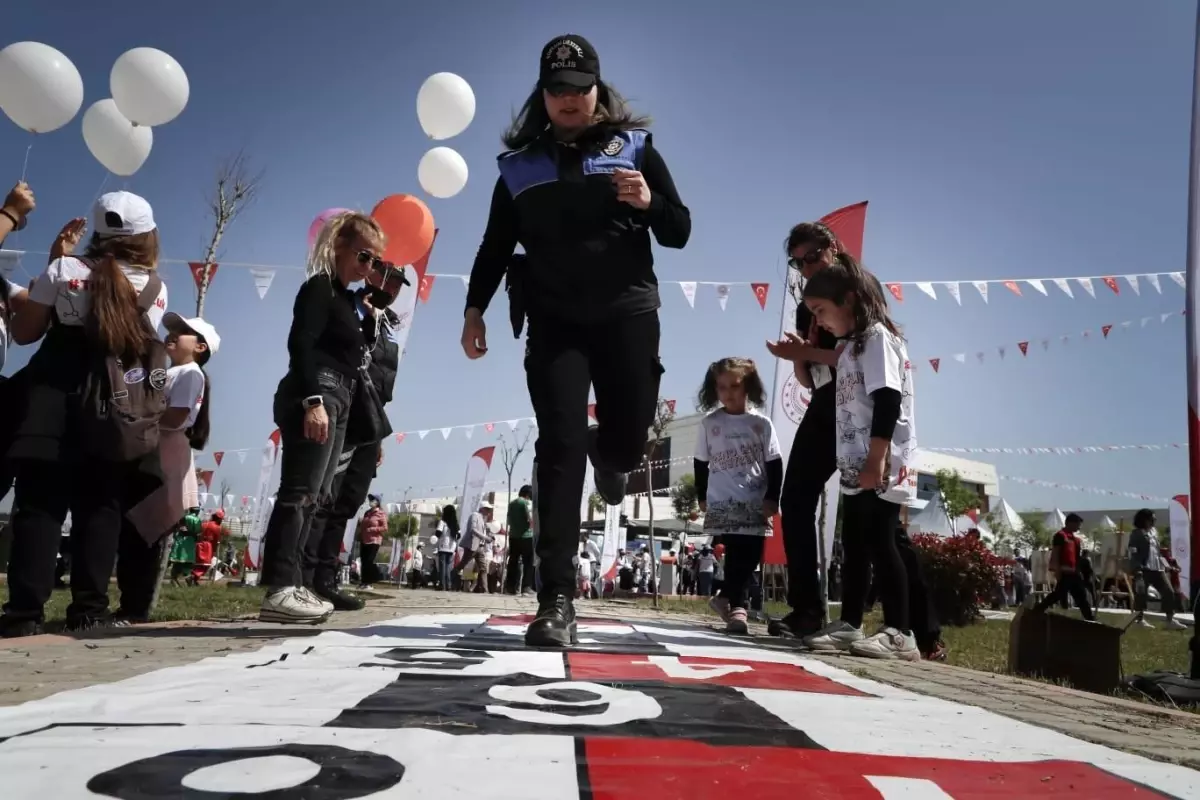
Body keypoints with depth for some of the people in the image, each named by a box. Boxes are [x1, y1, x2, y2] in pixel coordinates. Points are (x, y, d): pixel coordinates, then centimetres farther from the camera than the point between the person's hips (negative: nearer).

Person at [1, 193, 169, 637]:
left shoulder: (65, 269, 1)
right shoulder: (156, 287, 7)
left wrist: (54, 263, 14)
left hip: (55, 398, -1)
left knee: (39, 502, -1)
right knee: (100, 506, 4)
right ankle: (90, 607, 1)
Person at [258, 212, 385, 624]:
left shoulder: (344, 297, 23)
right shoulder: (320, 287, -3)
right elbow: (300, 345, -17)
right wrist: (313, 400, -25)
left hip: (334, 403, 10)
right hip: (314, 399, -10)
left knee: (310, 497, 8)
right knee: (299, 492, -16)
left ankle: (290, 586, 12)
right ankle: (278, 591, -19)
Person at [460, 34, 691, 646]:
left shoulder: (634, 146, 10)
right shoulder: (520, 165, 13)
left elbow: (679, 232, 8)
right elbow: (495, 245, 17)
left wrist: (649, 202, -12)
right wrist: (475, 308, 6)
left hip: (626, 311, 0)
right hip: (553, 319, 0)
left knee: (629, 440, -3)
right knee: (559, 447, -11)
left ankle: (604, 455, 40)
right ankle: (556, 600, -10)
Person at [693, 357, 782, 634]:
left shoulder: (761, 423, 1)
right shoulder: (709, 423, 2)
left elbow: (775, 464, 3)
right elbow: (700, 464, 9)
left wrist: (772, 499, -4)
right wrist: (702, 497, 6)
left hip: (756, 504, 1)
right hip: (722, 504, -1)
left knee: (749, 557, 1)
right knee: (737, 557, -3)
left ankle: (728, 598, 16)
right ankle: (737, 604, 8)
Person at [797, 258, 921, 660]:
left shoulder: (877, 336, -8)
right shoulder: (853, 346, 21)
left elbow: (888, 402, -18)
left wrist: (876, 461, -24)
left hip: (883, 468, -10)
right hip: (857, 468, 10)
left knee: (879, 542, -10)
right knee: (854, 546, 11)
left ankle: (899, 634, -5)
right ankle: (849, 625, 18)